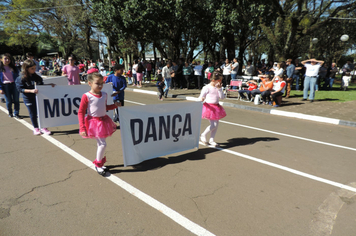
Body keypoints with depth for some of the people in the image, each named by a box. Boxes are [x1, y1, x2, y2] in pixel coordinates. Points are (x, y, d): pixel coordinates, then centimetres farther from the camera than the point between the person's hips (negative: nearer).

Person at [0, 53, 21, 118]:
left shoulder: (13, 67, 9)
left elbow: (17, 76, 11)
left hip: (14, 84, 2)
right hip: (6, 85, -2)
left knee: (16, 100, -1)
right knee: (9, 101, 4)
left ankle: (16, 113, 10)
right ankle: (10, 113, 25)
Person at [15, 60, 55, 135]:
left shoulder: (37, 77, 5)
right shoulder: (21, 78, -9)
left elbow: (41, 85, 13)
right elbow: (21, 89, -14)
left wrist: (49, 85, -1)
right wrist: (31, 90, -27)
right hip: (29, 99, -4)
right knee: (33, 114, 7)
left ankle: (43, 128, 18)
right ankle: (36, 128, 24)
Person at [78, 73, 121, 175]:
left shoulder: (104, 95, 3)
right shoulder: (86, 96, -15)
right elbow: (81, 112, -13)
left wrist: (115, 105, 5)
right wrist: (82, 128, -17)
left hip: (103, 121, 6)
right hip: (93, 122, -6)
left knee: (101, 144, 16)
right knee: (102, 144, -8)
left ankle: (100, 162, 35)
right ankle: (98, 164, 12)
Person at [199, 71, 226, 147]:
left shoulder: (218, 88, 8)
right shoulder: (207, 88, -10)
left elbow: (222, 97, -1)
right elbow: (201, 96, -11)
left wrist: (219, 89, -10)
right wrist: (201, 99, -34)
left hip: (216, 107, 7)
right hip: (209, 107, -7)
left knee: (216, 124, 9)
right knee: (213, 124, -10)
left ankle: (211, 140, 22)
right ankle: (203, 135, 13)